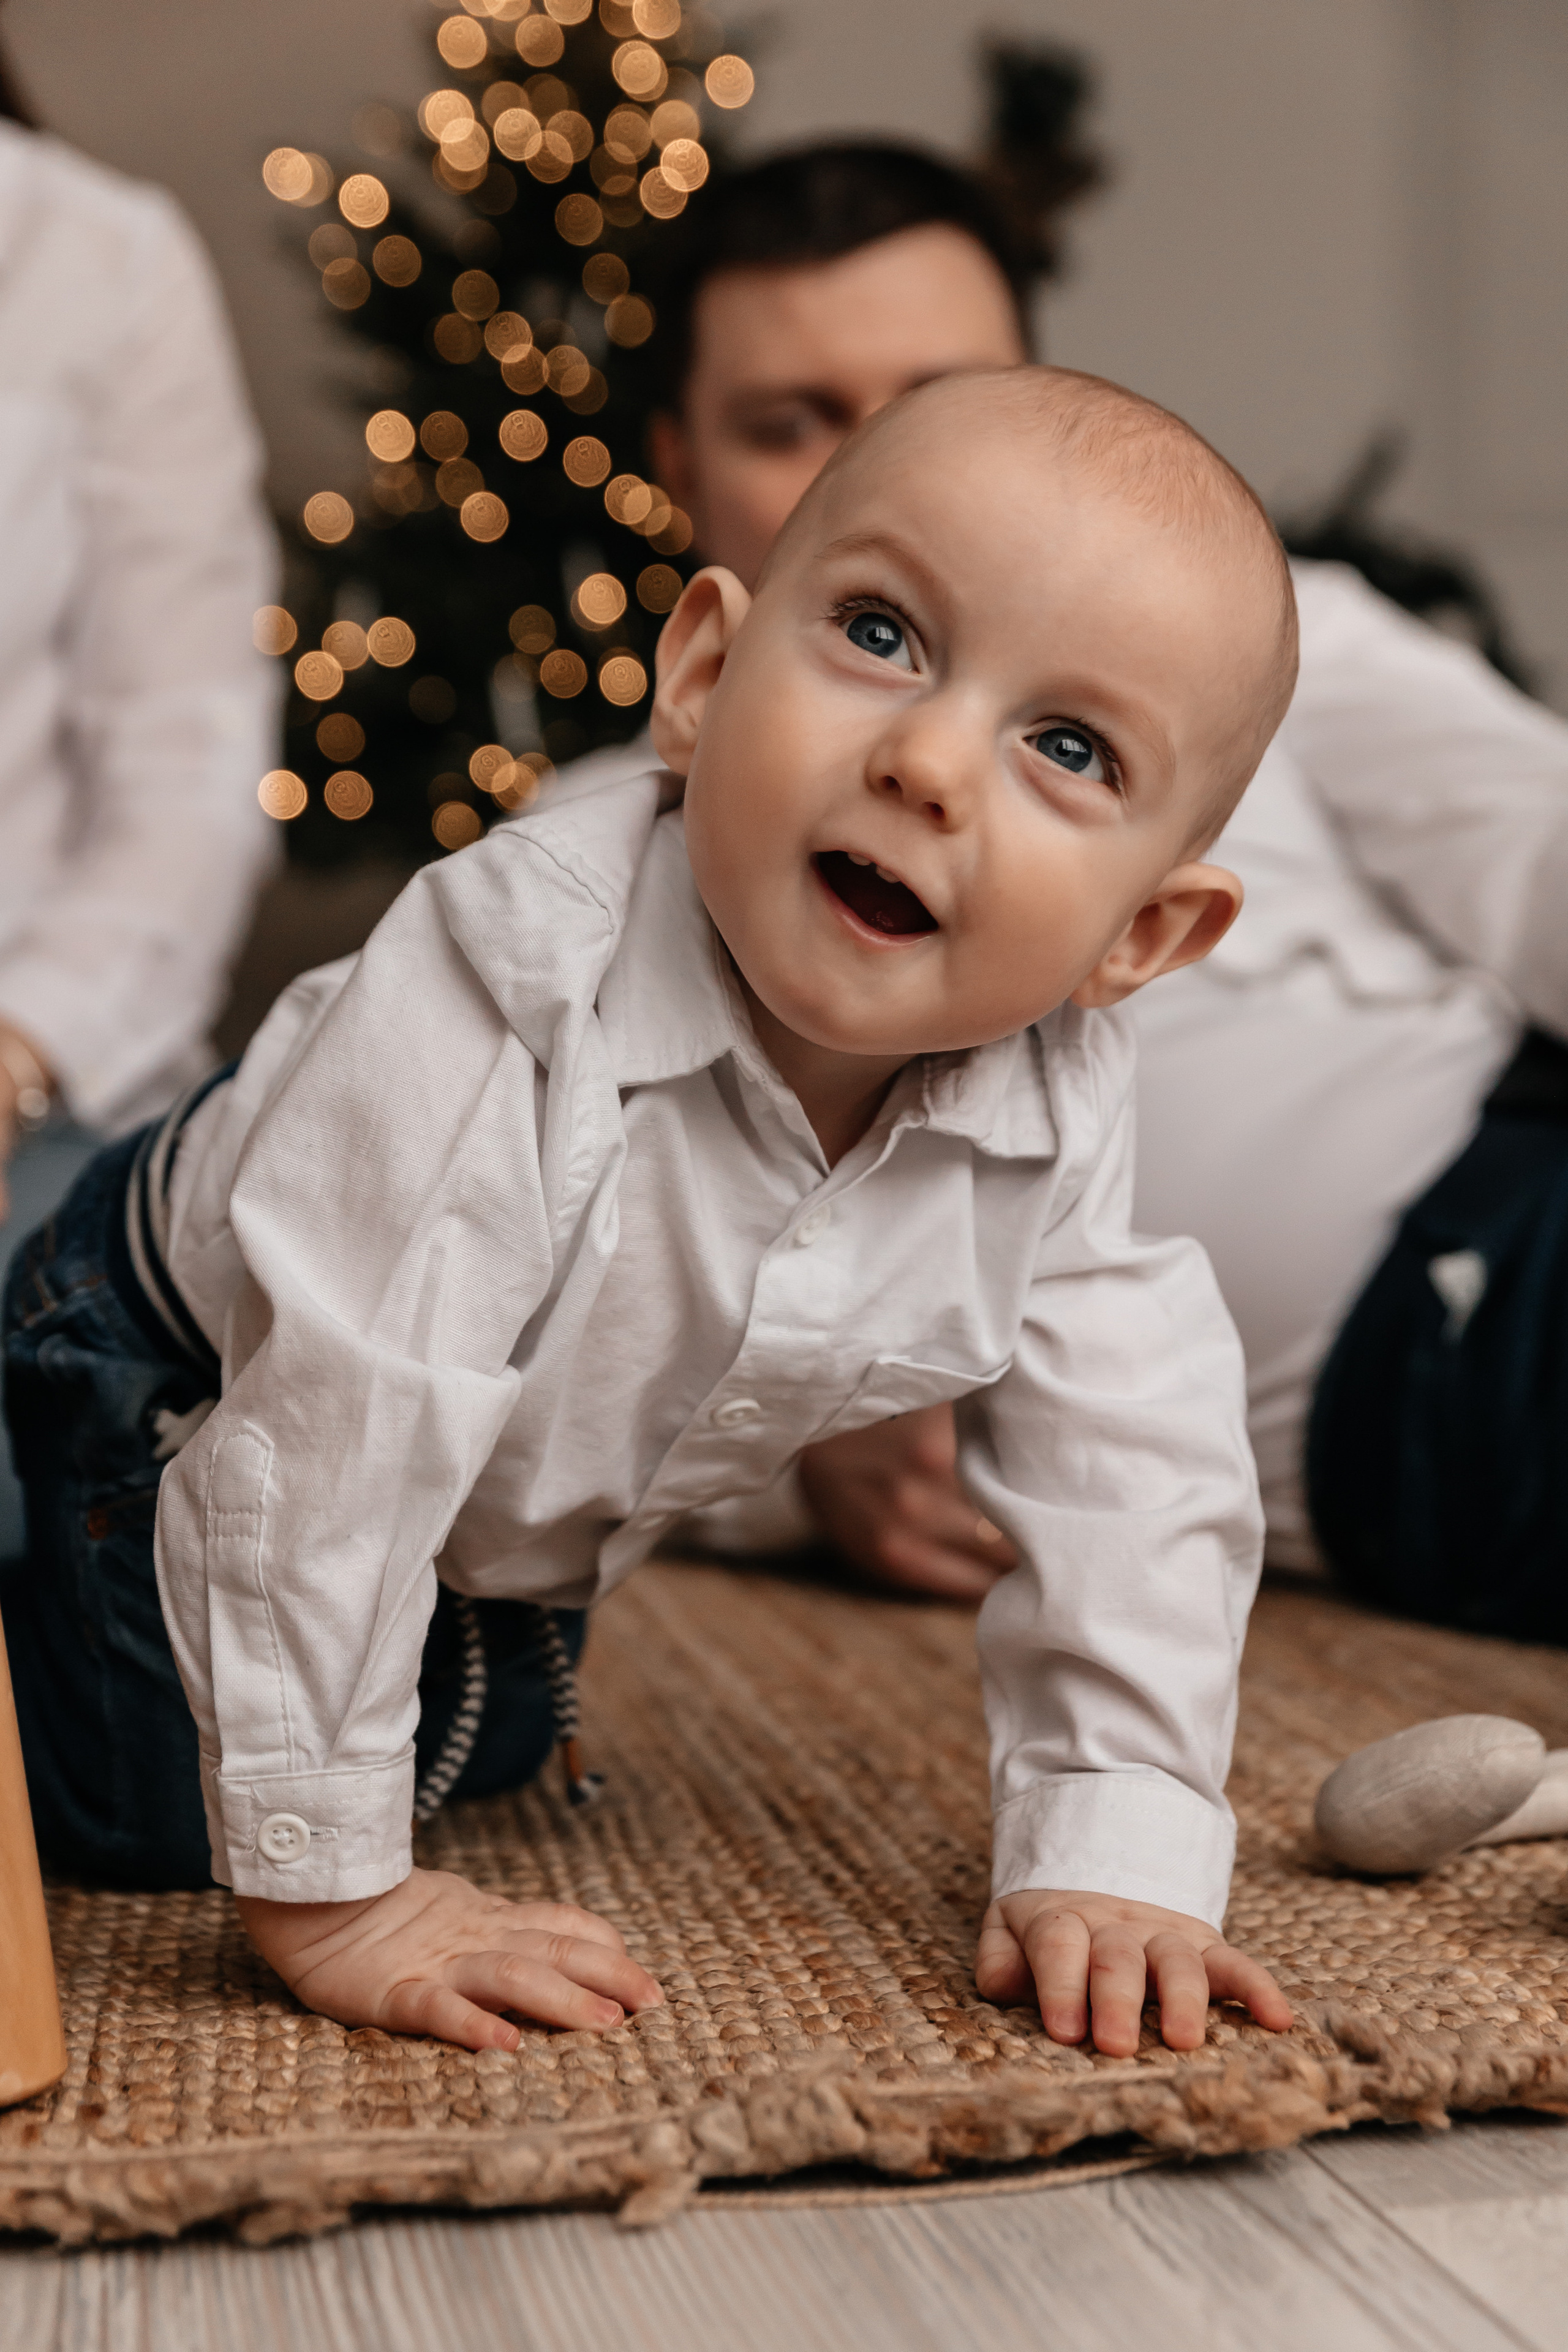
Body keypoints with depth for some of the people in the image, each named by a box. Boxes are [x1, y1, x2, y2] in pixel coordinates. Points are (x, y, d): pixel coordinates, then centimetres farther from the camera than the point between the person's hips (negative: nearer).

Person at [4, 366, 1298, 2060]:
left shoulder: (1056, 1118, -27)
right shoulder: (510, 997, -44)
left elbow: (1135, 1482, -17)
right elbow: (332, 1444, -43)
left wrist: (1114, 1858, -23)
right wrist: (326, 1889, -39)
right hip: (187, 1389, -5)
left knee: (478, 1765, 25)